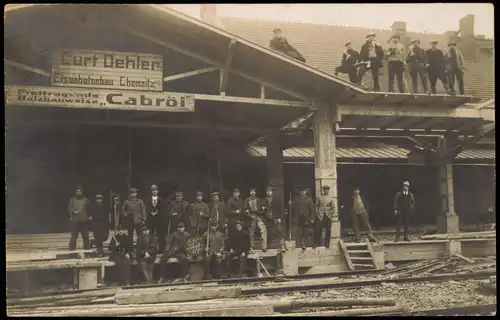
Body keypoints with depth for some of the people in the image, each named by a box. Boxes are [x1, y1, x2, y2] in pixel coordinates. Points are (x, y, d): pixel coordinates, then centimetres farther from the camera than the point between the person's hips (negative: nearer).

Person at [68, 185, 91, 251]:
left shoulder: (85, 200, 9)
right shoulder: (72, 200, 5)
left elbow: (89, 209, 16)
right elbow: (69, 208, -1)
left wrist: (88, 216, 10)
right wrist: (73, 212, -17)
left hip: (84, 221, 2)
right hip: (75, 220, -1)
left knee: (85, 236, 6)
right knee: (74, 235, -3)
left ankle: (87, 247, 14)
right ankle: (72, 248, 3)